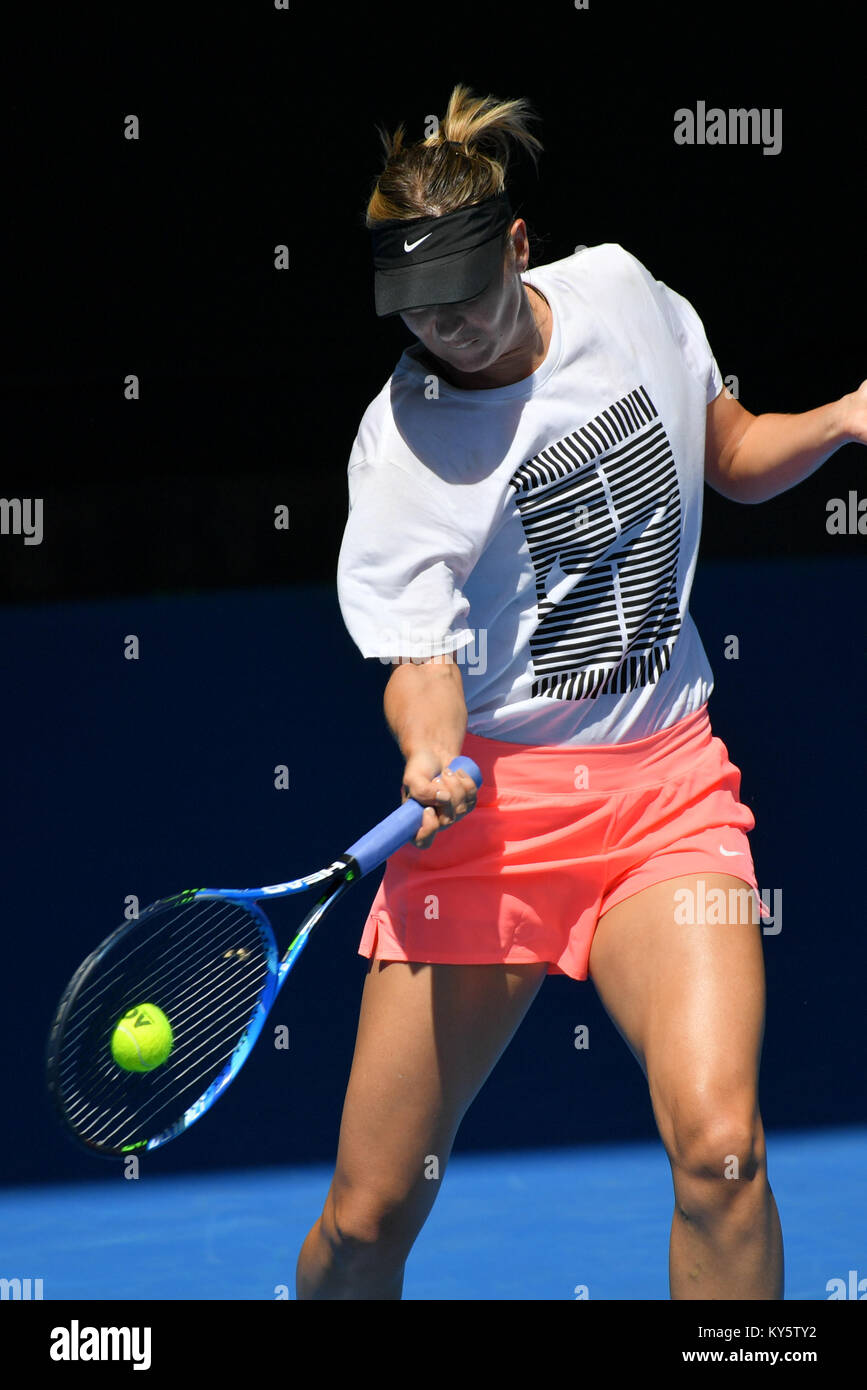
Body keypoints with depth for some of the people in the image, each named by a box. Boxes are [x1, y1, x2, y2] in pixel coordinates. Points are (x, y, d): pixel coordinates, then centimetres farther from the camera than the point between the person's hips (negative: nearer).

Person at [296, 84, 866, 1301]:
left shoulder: (621, 294, 3)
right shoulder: (399, 448, -8)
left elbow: (735, 460, 19)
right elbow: (422, 660, -13)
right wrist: (432, 754, -35)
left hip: (667, 789, 2)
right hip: (492, 805, -2)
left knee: (719, 1152, -22)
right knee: (368, 1220, -1)